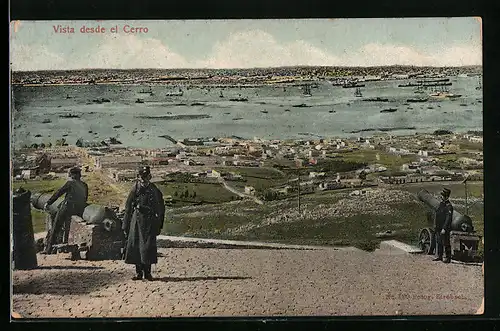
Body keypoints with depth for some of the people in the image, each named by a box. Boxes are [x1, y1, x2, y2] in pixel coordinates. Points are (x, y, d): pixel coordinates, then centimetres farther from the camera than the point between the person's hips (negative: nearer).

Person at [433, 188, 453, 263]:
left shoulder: (449, 206, -16)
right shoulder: (441, 204, 12)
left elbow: (448, 218, -21)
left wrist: (444, 228, -25)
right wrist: (435, 225, 19)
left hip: (444, 228, -9)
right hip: (438, 227, 9)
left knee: (446, 243, -2)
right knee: (438, 242, 15)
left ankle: (448, 258, 6)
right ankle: (439, 256, 25)